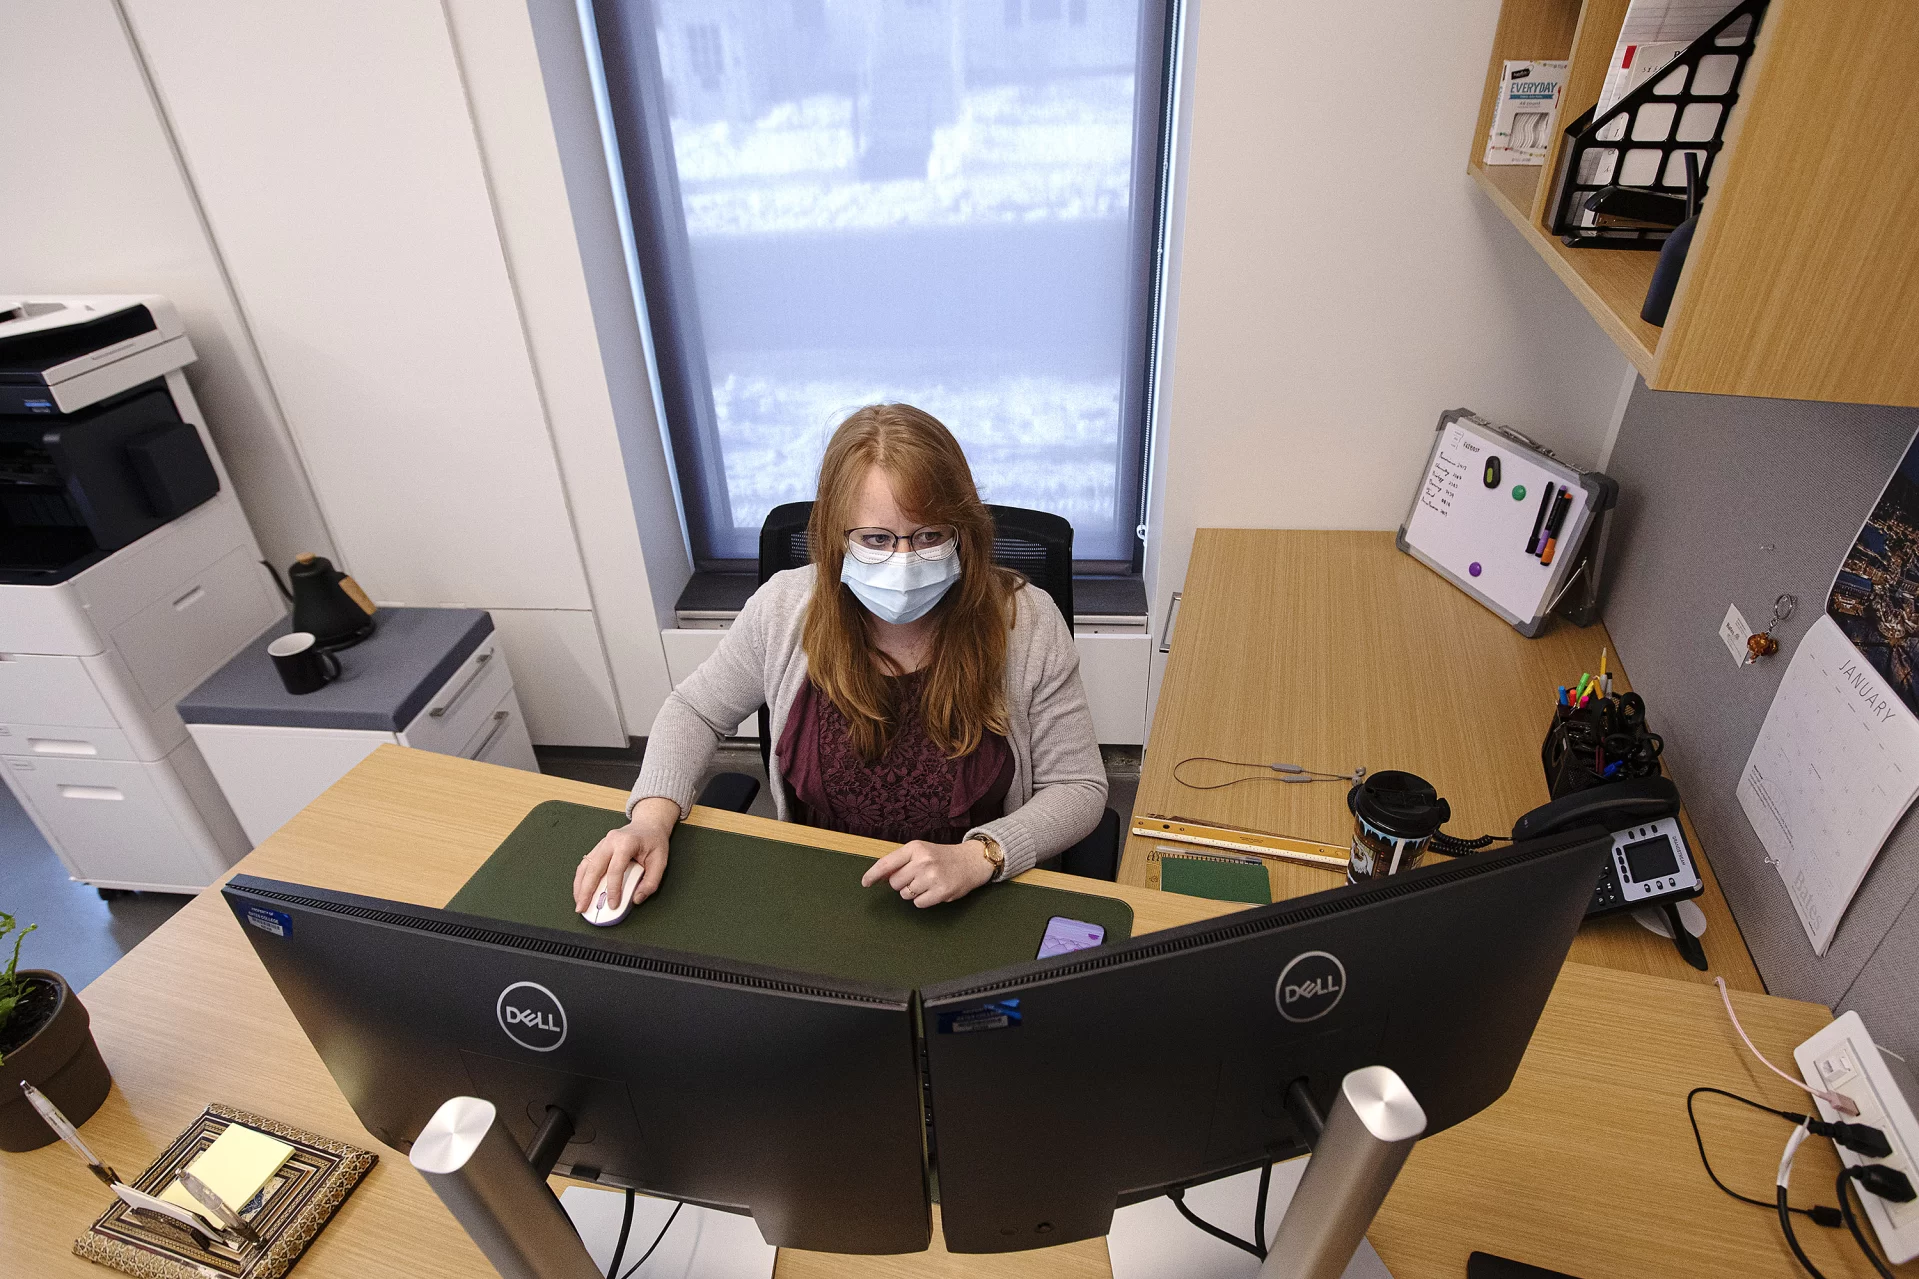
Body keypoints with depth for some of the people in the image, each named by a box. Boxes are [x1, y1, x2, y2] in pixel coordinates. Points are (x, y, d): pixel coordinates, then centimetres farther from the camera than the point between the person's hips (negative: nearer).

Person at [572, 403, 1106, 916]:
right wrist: (653, 816, -10)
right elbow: (695, 711, 8)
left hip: (978, 905, 1)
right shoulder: (784, 608, -8)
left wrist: (978, 858, -24)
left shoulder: (1027, 624, -15)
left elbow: (1080, 788, -8)